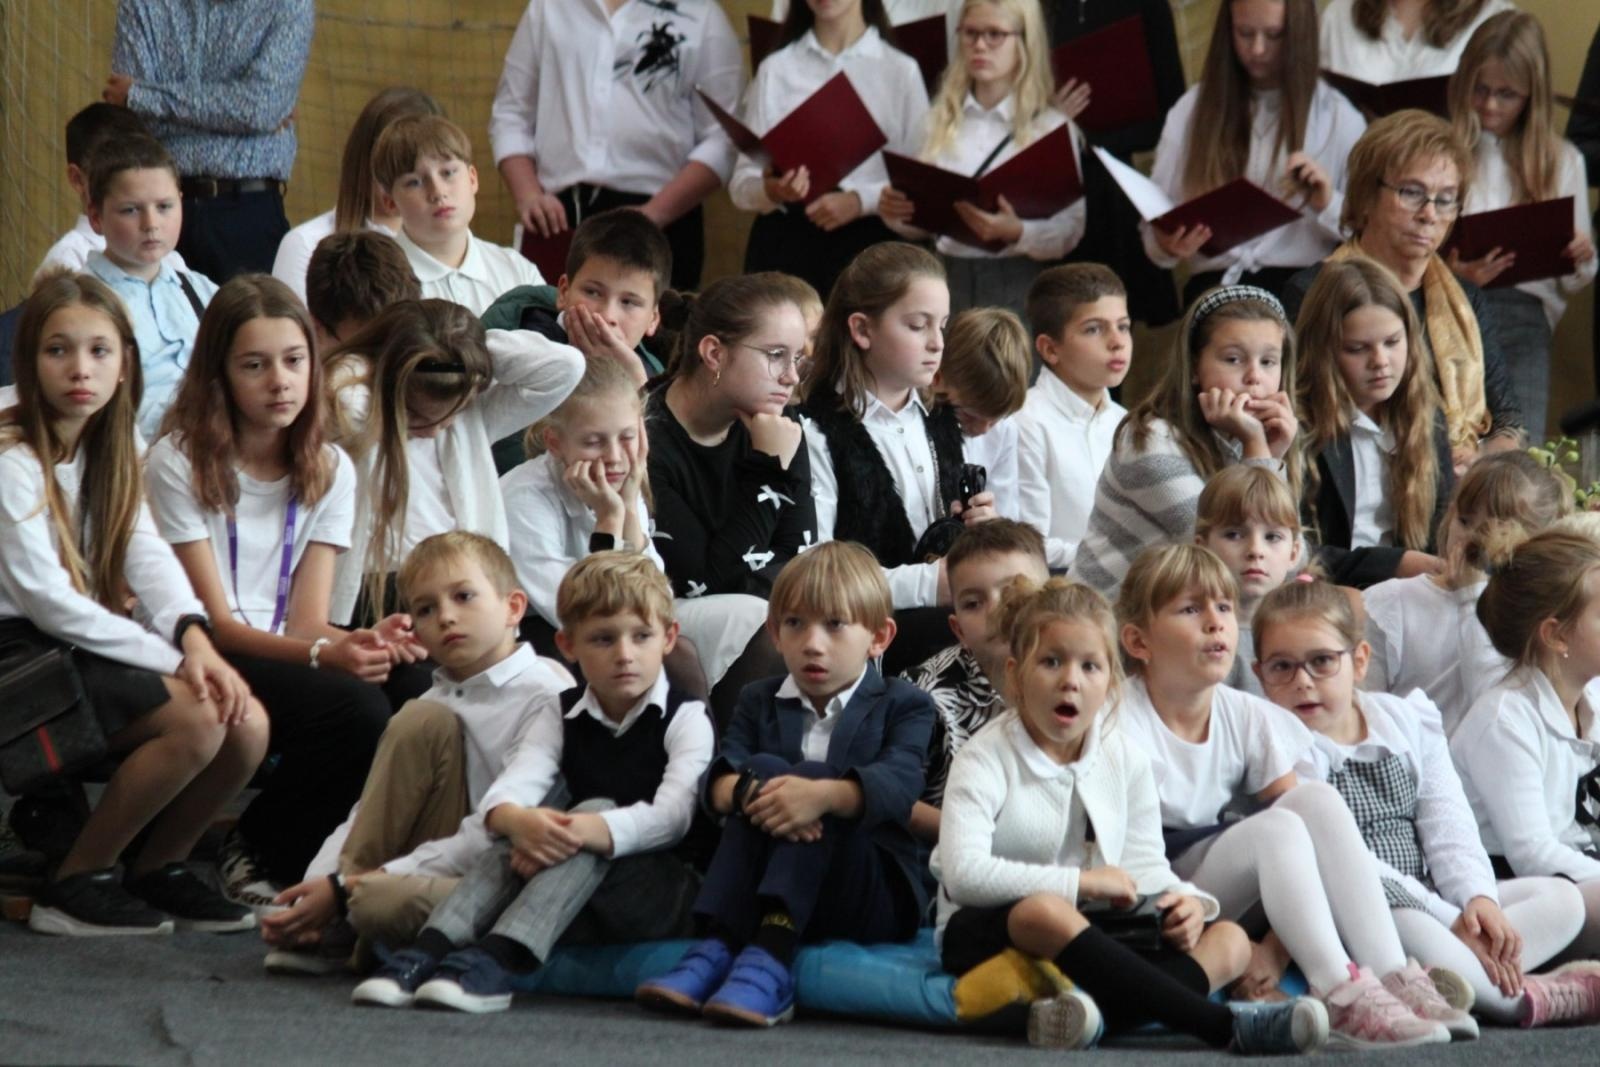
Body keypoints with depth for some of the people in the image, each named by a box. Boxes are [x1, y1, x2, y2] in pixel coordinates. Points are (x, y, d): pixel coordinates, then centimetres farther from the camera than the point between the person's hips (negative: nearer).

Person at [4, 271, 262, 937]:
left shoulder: (110, 453, 12)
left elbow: (147, 555, 0)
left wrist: (194, 638, -20)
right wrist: (170, 659, -18)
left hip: (85, 646, 8)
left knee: (246, 725, -9)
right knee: (194, 720, -24)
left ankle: (159, 869, 11)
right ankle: (74, 886, -12)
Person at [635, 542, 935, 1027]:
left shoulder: (902, 706, 7)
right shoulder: (760, 702, 18)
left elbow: (897, 785, -16)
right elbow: (719, 779, -3)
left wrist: (824, 794, -37)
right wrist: (746, 791, -29)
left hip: (878, 896, -3)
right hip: (767, 891, 3)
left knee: (809, 776, -26)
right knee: (764, 768, -20)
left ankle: (770, 958, -44)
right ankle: (718, 950, -34)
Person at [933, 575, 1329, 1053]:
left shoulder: (1124, 758, 9)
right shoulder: (986, 758, -8)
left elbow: (1145, 866, 7)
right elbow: (963, 873, -22)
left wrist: (1186, 903, -17)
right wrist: (1080, 882, -23)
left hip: (1089, 933, 6)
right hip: (986, 934, -6)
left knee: (1228, 939, -13)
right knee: (1045, 912, -40)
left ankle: (1094, 1010, -45)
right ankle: (1222, 1026, -45)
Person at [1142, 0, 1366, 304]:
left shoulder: (1338, 117, 9)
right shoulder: (1191, 111, 15)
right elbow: (1155, 224, 11)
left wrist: (1328, 206, -15)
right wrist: (1166, 245, -12)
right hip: (1217, 284, 1)